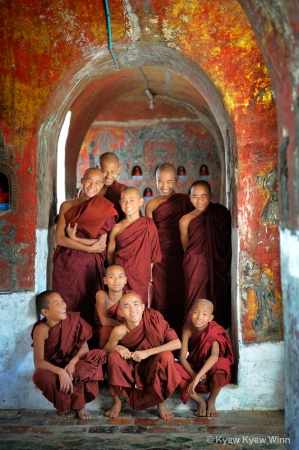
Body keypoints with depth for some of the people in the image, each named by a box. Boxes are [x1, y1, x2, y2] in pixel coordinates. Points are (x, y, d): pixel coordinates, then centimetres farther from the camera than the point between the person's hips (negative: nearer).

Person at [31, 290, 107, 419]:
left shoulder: (72, 320, -13)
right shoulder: (41, 329, -21)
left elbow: (84, 347, -14)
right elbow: (38, 362, -29)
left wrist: (73, 362, -33)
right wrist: (60, 372, -44)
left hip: (73, 366, 2)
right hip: (54, 369, -2)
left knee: (98, 355, -28)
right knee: (40, 376, -37)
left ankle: (78, 404, -11)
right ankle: (67, 405, -6)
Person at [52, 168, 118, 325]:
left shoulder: (105, 209, 1)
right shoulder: (67, 205, 5)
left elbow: (101, 243, -6)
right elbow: (59, 239, -4)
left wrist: (74, 238, -8)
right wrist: (90, 248, -11)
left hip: (90, 266, -1)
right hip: (66, 265, 2)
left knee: (88, 307, 3)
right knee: (65, 307, 5)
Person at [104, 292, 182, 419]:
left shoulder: (154, 317, -25)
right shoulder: (119, 331, -23)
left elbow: (177, 343, -27)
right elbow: (106, 350, -6)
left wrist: (147, 352, -33)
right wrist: (116, 347, -30)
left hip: (153, 368, 0)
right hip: (130, 369, 1)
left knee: (166, 355, -30)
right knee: (113, 356, -27)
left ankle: (161, 403, -8)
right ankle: (117, 401, -3)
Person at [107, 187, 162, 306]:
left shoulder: (148, 225, 0)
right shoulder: (117, 228, 1)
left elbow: (153, 251, 4)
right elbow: (110, 253, 8)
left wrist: (149, 274, 3)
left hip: (141, 276, 0)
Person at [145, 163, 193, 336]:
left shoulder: (185, 200, 1)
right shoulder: (152, 204, 1)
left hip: (180, 256, 0)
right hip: (160, 258, 0)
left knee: (179, 297, 7)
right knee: (161, 298, 5)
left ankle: (179, 334, 19)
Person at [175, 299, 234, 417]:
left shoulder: (213, 331, -23)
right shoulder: (188, 328, -16)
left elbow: (214, 355, -40)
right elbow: (182, 357, -17)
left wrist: (197, 377, -48)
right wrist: (193, 374, -34)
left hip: (210, 370, -2)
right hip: (193, 368, 3)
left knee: (221, 364, -37)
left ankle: (211, 401, -8)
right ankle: (200, 401, -7)